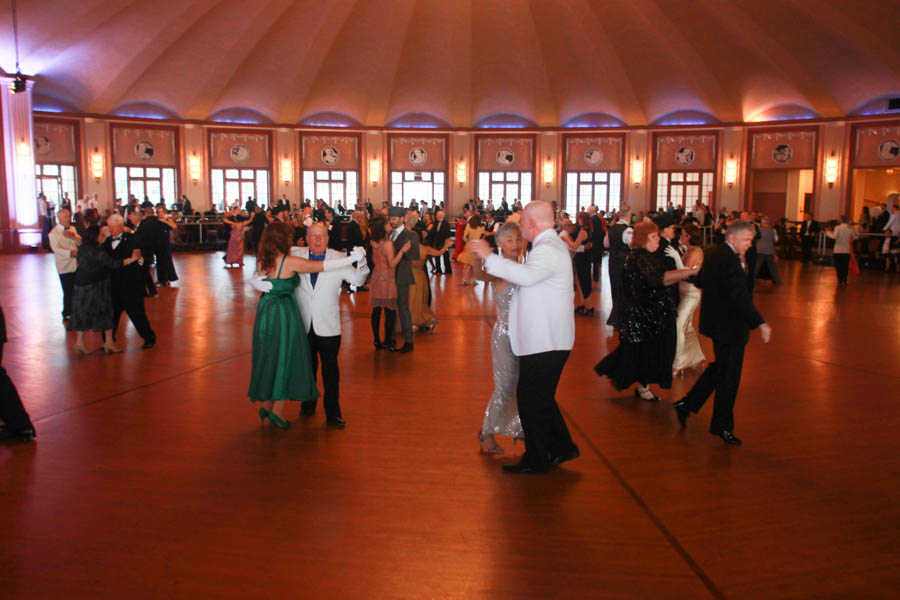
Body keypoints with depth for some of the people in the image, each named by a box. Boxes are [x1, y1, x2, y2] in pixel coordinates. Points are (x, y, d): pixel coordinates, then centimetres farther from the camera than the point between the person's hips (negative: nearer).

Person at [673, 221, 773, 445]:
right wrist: (760, 323, -27)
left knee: (720, 368, 22)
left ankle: (687, 404, 23)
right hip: (729, 326, -10)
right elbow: (741, 296, -28)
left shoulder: (712, 252, 6)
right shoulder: (730, 260, -23)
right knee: (729, 376, 4)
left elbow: (700, 281, 19)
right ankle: (722, 425, 17)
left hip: (717, 322, 10)